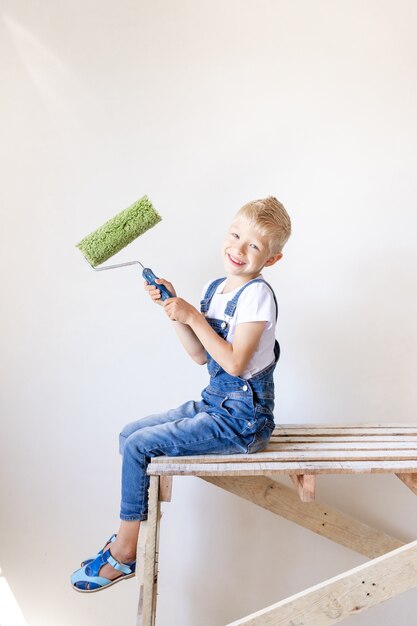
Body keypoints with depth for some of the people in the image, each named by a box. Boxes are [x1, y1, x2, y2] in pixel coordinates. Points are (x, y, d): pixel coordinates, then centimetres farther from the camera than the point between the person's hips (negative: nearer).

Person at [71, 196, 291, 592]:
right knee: (129, 433, 9)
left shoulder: (256, 294, -17)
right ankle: (131, 535, 17)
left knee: (138, 445, -11)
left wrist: (193, 316, -20)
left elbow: (234, 363, -23)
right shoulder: (214, 288, 7)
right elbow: (201, 356, 6)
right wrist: (174, 310, -4)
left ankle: (123, 553, 5)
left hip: (242, 419, -9)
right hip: (214, 404, 9)